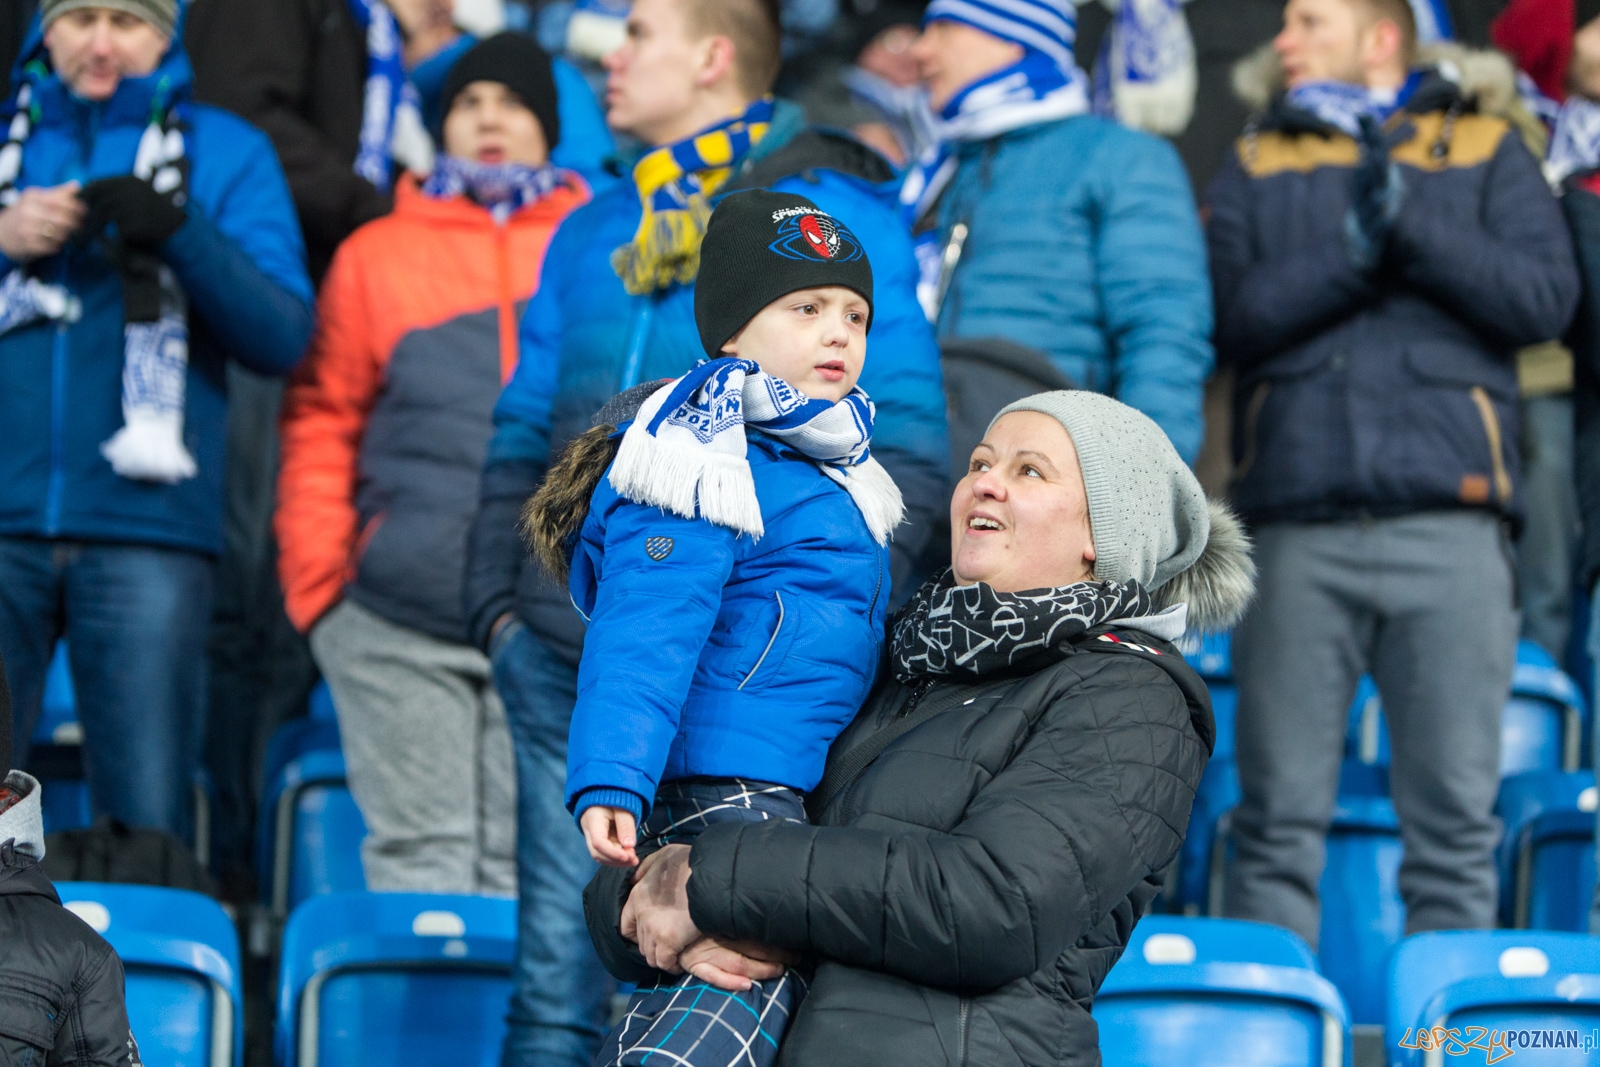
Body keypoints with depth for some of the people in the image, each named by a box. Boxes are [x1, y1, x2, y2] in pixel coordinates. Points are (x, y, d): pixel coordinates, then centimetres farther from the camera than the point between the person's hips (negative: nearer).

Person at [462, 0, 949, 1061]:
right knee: (557, 978, 4)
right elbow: (523, 433, 22)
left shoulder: (834, 215, 0)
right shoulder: (593, 233, 19)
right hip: (566, 657, 5)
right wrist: (498, 598, 8)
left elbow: (906, 448, -5)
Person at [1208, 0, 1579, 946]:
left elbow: (1547, 297, 1)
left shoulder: (1485, 150, 16)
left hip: (1449, 520, -1)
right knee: (1281, 814, -1)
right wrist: (1353, 252, -9)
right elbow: (1234, 317, 3)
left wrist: (1412, 224, -7)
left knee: (1456, 816, -2)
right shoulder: (1256, 167, 20)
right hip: (1298, 522, 1)